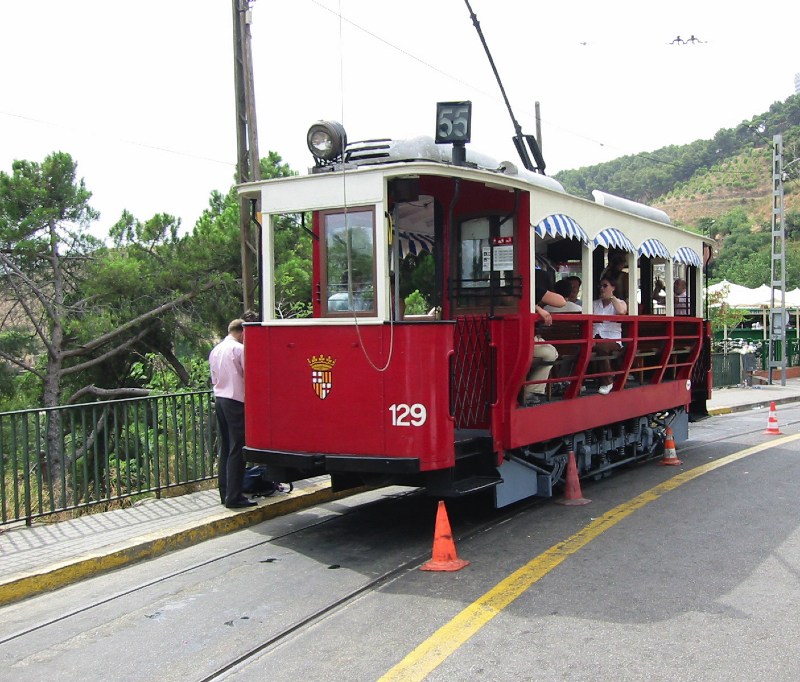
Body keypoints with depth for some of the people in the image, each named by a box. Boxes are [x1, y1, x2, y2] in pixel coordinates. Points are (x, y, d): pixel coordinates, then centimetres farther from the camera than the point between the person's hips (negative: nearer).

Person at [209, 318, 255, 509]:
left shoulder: (215, 350, 13)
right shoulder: (239, 349, -10)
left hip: (219, 399, 8)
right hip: (236, 400, -8)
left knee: (225, 447, 13)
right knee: (237, 449, -6)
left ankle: (224, 493, 17)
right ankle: (234, 497, -6)